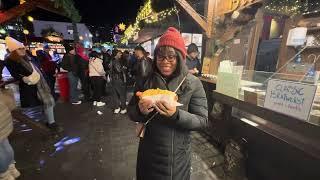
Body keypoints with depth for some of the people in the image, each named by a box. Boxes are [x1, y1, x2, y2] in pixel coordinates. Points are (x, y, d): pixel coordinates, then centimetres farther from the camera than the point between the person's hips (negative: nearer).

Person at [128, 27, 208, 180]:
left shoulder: (193, 83, -13)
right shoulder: (147, 80, -6)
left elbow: (203, 121, -14)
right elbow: (131, 112, -1)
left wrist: (176, 114, -30)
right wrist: (140, 111, -23)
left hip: (177, 153, -2)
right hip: (148, 150, 3)